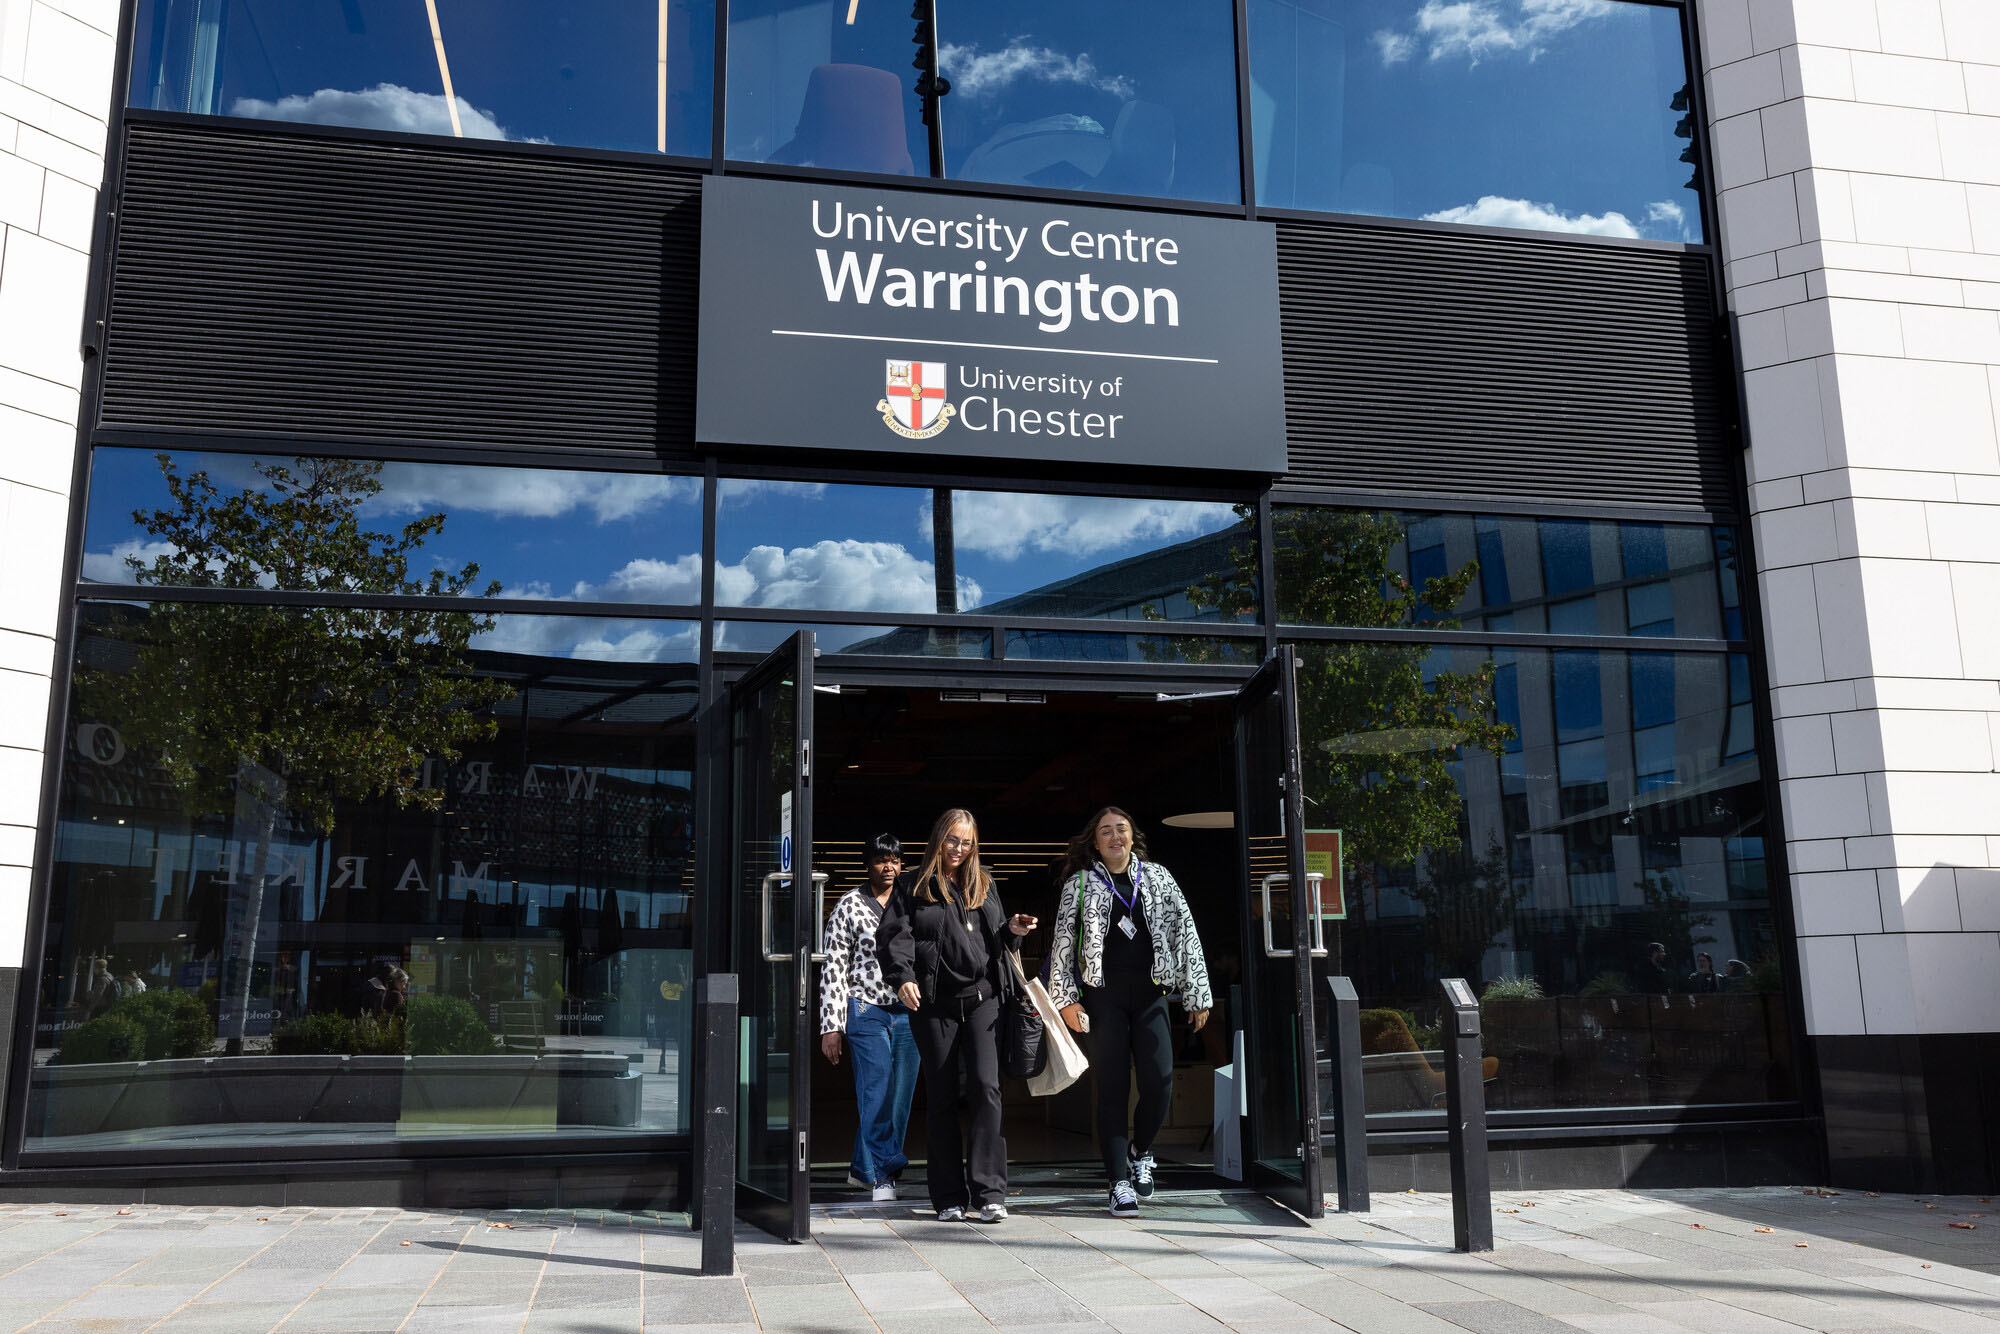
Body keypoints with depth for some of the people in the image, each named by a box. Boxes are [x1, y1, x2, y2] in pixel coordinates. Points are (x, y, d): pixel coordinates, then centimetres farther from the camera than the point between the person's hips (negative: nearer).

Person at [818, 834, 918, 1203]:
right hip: (866, 1010, -4)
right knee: (877, 1093, -10)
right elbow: (833, 969, 0)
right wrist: (831, 1027, -5)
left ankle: (862, 1169, 21)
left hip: (908, 1012, 4)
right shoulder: (849, 906, 2)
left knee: (900, 1097, 5)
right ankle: (882, 1172, 1)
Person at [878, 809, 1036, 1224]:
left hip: (982, 998, 2)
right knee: (942, 1097, 4)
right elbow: (893, 936, -4)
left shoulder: (984, 884, 18)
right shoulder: (912, 886, 7)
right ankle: (949, 1197, 11)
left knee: (986, 1085, -12)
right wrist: (903, 977, -20)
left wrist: (1013, 930, 1)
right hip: (934, 1003, -2)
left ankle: (990, 1191, -8)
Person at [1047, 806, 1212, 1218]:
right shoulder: (1080, 884, 7)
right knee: (1112, 1088, -3)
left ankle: (1141, 1152, 21)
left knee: (1160, 1083, -8)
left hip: (1150, 991, 1)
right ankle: (1120, 1182, 5)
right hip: (1104, 994, -1)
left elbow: (1185, 933, 10)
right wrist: (1067, 998, -1)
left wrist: (1197, 993, 6)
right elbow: (1063, 942, 6)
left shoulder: (1157, 877, 11)